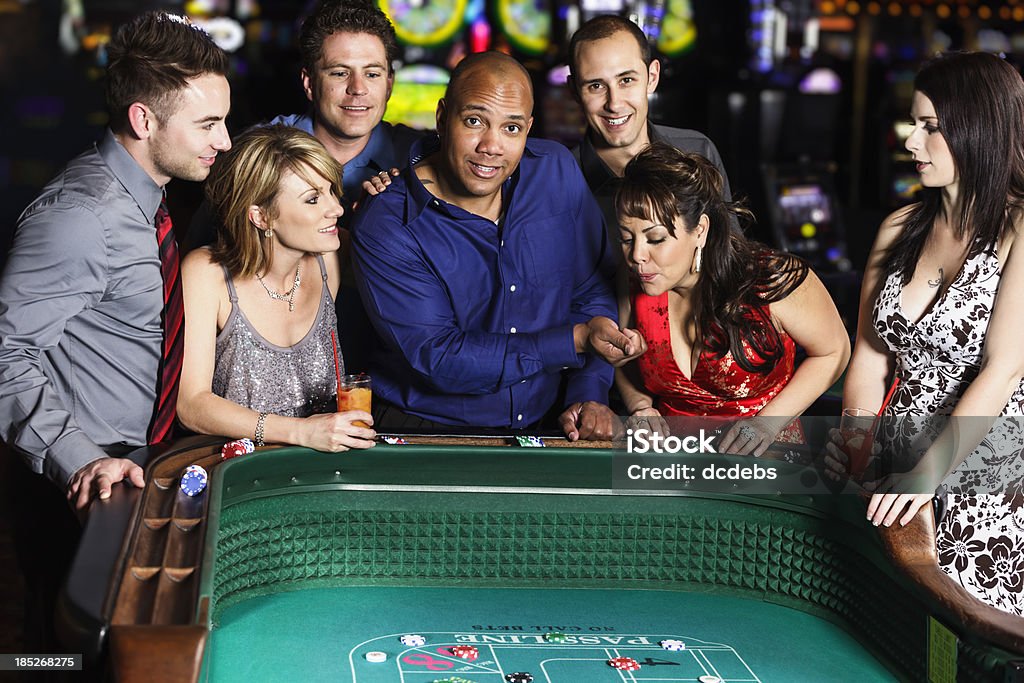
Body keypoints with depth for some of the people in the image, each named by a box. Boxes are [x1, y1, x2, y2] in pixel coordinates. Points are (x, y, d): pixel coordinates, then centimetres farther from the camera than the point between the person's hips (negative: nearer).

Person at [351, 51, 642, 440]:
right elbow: (438, 360, -17)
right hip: (423, 429, -4)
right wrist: (576, 340, -19)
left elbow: (593, 291, 11)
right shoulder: (384, 229, -13)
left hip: (539, 427, 4)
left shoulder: (556, 171, 2)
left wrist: (590, 395, -5)